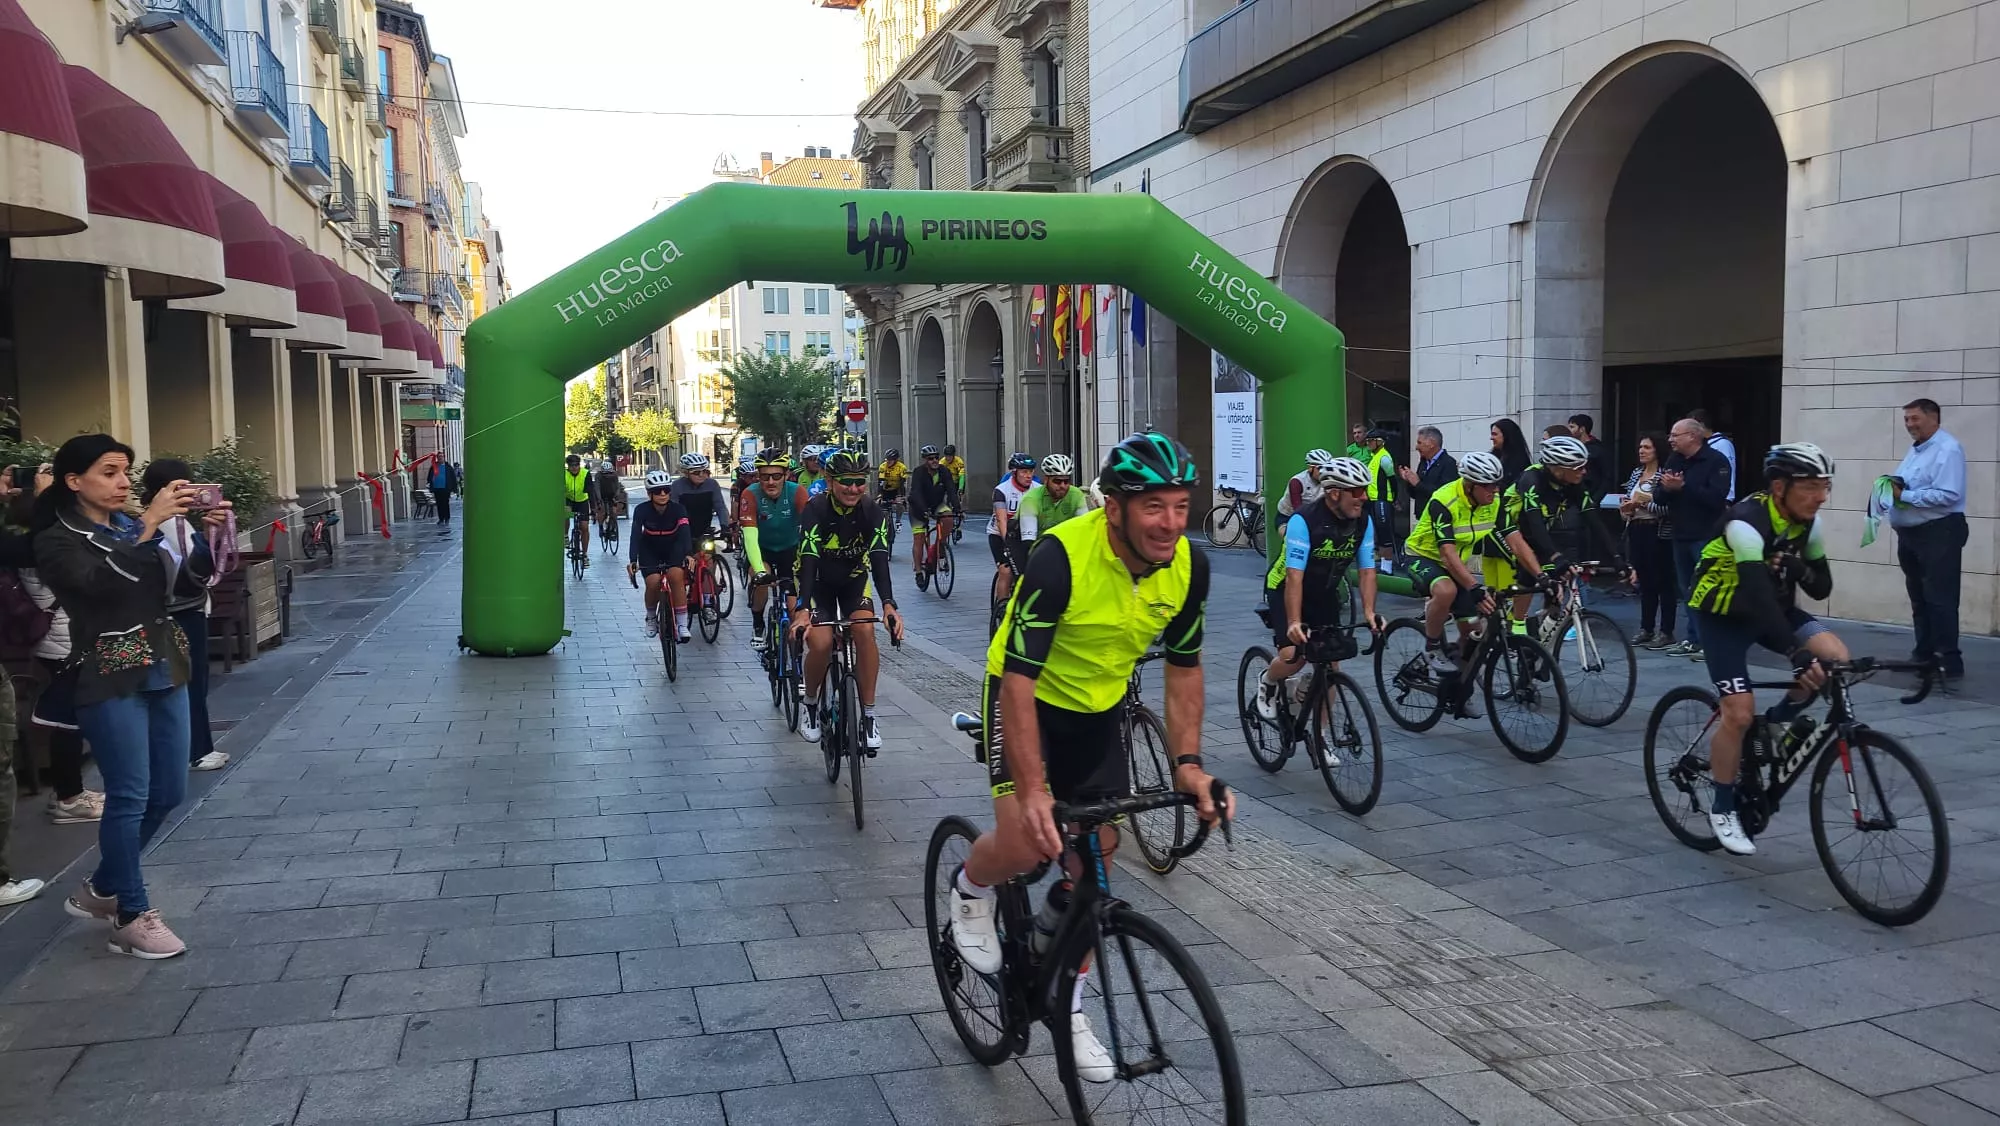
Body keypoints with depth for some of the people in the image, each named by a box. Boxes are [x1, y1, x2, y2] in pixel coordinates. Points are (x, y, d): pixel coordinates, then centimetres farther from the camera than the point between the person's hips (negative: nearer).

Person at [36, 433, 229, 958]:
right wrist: (150, 524, -28)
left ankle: (102, 888, 29)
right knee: (130, 796, -7)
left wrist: (208, 534, -14)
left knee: (168, 791, 11)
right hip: (110, 681, -7)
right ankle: (132, 918, 5)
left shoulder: (133, 527, 12)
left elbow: (189, 578, 4)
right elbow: (100, 581, -25)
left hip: (164, 672, 7)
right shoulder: (56, 543, -5)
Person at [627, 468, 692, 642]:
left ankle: (682, 624, -22)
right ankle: (651, 618, 6)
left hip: (673, 549, 0)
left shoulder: (678, 509, -21)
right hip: (649, 551, 0)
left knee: (676, 576, -28)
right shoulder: (642, 510, -22)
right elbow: (635, 535, -31)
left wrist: (689, 555, -52)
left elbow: (685, 532, -34)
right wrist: (632, 560, -47)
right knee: (653, 582, -24)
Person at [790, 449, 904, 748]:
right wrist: (803, 610, -49)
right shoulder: (815, 510, -27)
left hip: (854, 579, 2)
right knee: (821, 643, -22)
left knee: (865, 631, -24)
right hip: (818, 581, -2)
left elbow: (879, 559, -31)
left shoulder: (873, 512, -21)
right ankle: (810, 704, 8)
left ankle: (868, 714, -13)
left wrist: (889, 605, -46)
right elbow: (808, 560, -36)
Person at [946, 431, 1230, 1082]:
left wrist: (1187, 762, -13)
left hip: (1100, 710, 5)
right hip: (1029, 698, -5)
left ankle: (1069, 1005, 26)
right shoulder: (1061, 558, -33)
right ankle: (970, 891, 14)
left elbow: (1183, 666, -3)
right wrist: (1031, 790, -40)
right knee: (1024, 844, -22)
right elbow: (1018, 679, -33)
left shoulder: (1187, 566, -17)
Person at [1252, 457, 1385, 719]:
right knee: (1294, 656, -22)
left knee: (1331, 662, -4)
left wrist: (1369, 612, -27)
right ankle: (1268, 682, 13)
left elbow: (1367, 570, -12)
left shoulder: (1364, 522, -13)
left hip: (1324, 594, 5)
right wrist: (1294, 623, -41)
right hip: (1285, 591, -5)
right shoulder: (1304, 521, -30)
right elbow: (1294, 576, -34)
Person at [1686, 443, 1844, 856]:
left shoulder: (1808, 522, -8)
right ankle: (1723, 809, 6)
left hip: (1775, 608, 6)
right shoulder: (1747, 522, -30)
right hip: (1724, 615, -6)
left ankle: (1777, 721, 8)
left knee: (1836, 658, -19)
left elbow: (1822, 587, -4)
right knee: (1739, 714, -14)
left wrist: (1799, 568, -28)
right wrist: (1796, 652, -47)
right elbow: (1758, 593, -40)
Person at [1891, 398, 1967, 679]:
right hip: (1911, 533, 10)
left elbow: (1948, 495, -26)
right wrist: (1891, 488, -1)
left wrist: (1904, 495, -22)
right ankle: (1924, 654, 23)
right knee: (1918, 598, 15)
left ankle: (1950, 660, -4)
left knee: (1939, 599, -8)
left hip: (1939, 533, -10)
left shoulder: (1948, 449, -15)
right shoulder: (1916, 448, 16)